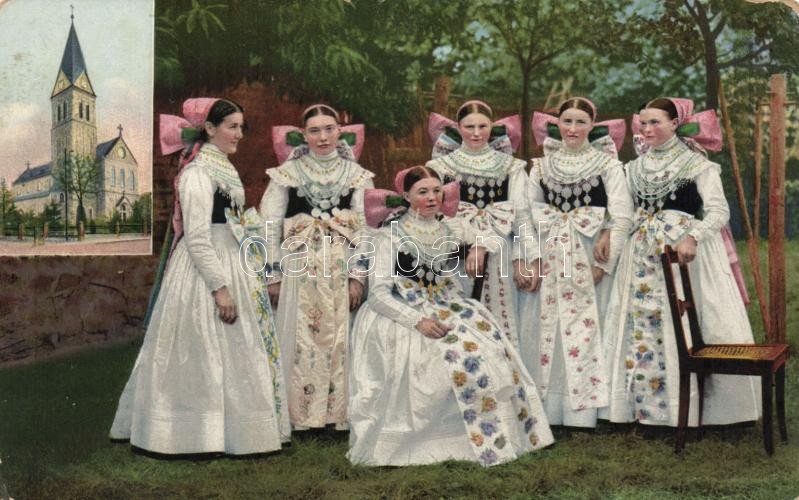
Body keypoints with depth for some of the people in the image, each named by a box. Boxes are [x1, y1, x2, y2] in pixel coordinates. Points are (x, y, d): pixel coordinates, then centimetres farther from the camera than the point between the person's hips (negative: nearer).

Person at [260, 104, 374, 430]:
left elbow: (365, 229, 4)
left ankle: (338, 413, 12)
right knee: (301, 339, 0)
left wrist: (357, 276, -5)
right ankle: (301, 414, 9)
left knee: (339, 339, 2)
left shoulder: (356, 175, 8)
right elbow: (270, 224, 4)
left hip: (341, 269, 1)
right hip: (300, 268, -1)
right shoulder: (288, 172, 5)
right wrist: (274, 276, -1)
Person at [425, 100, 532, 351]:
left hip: (498, 255, 1)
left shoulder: (510, 167, 9)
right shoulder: (441, 166, 7)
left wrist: (520, 260, -1)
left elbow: (520, 216, 5)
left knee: (499, 321, 1)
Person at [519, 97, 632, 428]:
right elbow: (528, 216, 8)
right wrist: (531, 260, -3)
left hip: (590, 258, -3)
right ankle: (544, 408, 12)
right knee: (546, 329, 3)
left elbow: (622, 216, -5)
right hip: (550, 259, 3)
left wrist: (604, 264, -12)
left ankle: (584, 409, 4)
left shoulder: (607, 163, 2)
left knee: (586, 330, -4)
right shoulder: (541, 166, 11)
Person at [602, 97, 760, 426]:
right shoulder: (635, 167, 13)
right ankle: (647, 403, 10)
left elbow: (719, 211, -12)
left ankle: (690, 404, 3)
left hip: (684, 251, -5)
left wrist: (692, 237, -27)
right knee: (642, 325, 3)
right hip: (644, 256, 5)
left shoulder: (696, 164, -3)